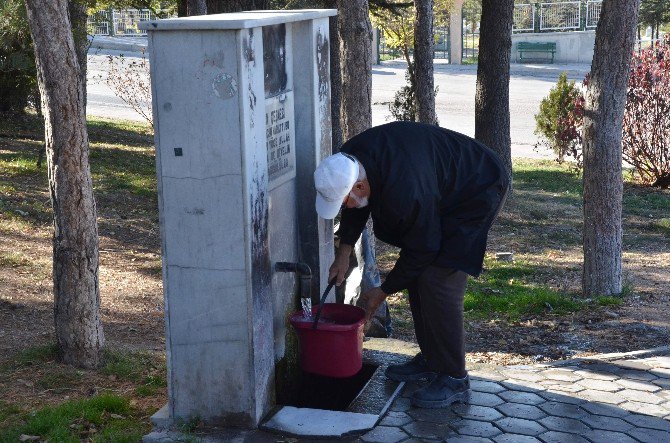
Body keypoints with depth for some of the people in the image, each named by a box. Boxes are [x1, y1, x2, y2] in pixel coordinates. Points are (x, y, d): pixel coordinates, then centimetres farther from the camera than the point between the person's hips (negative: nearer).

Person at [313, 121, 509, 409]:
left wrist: (382, 293, -13)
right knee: (417, 275, 10)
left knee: (437, 282, -17)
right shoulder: (347, 160, -15)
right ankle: (430, 359, 23)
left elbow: (420, 250, -25)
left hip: (477, 192, -9)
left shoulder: (406, 191, -40)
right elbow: (356, 208, 8)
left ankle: (454, 380, -9)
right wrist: (344, 252, 2)